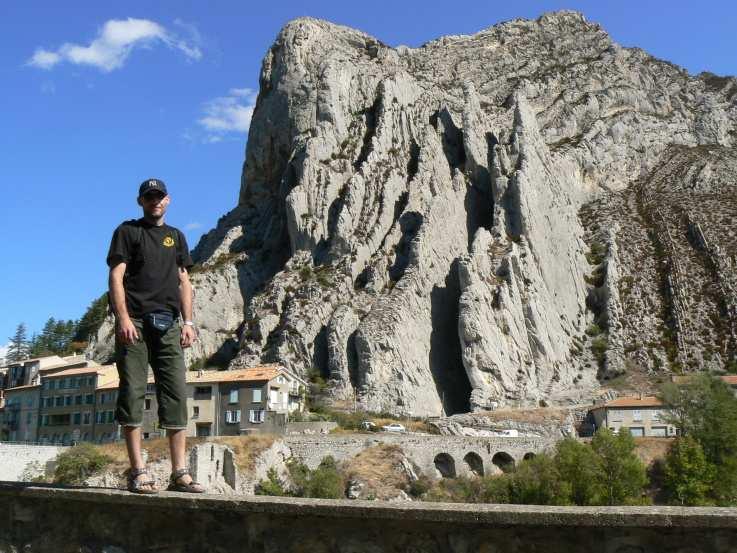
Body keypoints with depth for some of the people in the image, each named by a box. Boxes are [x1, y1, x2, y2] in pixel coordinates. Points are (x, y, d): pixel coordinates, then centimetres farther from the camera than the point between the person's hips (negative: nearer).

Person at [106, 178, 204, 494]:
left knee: (176, 394, -2)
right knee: (133, 393, -7)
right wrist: (123, 317, -14)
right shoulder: (127, 231, 10)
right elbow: (116, 276, -1)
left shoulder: (176, 237, 23)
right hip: (135, 320, -4)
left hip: (168, 324, 4)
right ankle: (138, 472, -5)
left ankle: (179, 473, -1)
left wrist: (187, 322, 6)